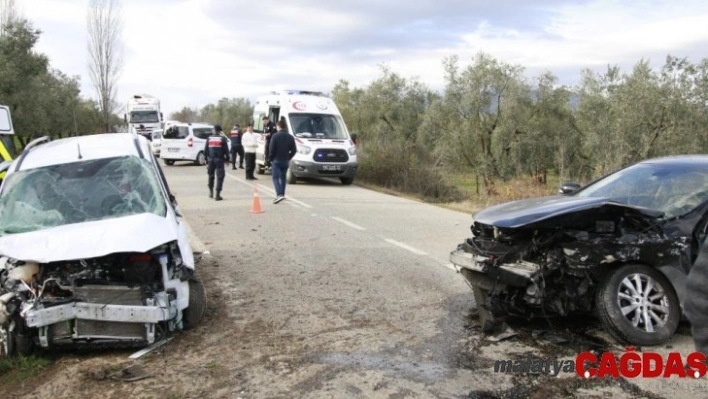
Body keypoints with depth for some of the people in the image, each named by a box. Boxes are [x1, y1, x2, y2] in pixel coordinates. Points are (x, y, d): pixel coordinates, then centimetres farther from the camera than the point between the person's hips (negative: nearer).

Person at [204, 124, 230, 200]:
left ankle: (211, 191, 27)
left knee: (211, 175, 20)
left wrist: (207, 159, 13)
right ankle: (218, 195, -9)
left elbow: (205, 150, 6)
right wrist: (227, 159, 6)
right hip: (219, 160, -3)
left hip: (211, 159, 3)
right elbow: (226, 150, -4)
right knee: (220, 177, -3)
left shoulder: (209, 138, 6)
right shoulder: (222, 139, -3)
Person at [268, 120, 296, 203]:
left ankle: (279, 194, -23)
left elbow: (271, 149, -12)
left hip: (276, 160, -5)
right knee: (283, 177, 17)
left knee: (276, 177, -6)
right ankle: (282, 194, 21)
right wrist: (288, 158, 12)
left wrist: (271, 159, 1)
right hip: (286, 161, 5)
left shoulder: (275, 136, -10)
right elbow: (294, 150, 4)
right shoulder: (290, 137, 6)